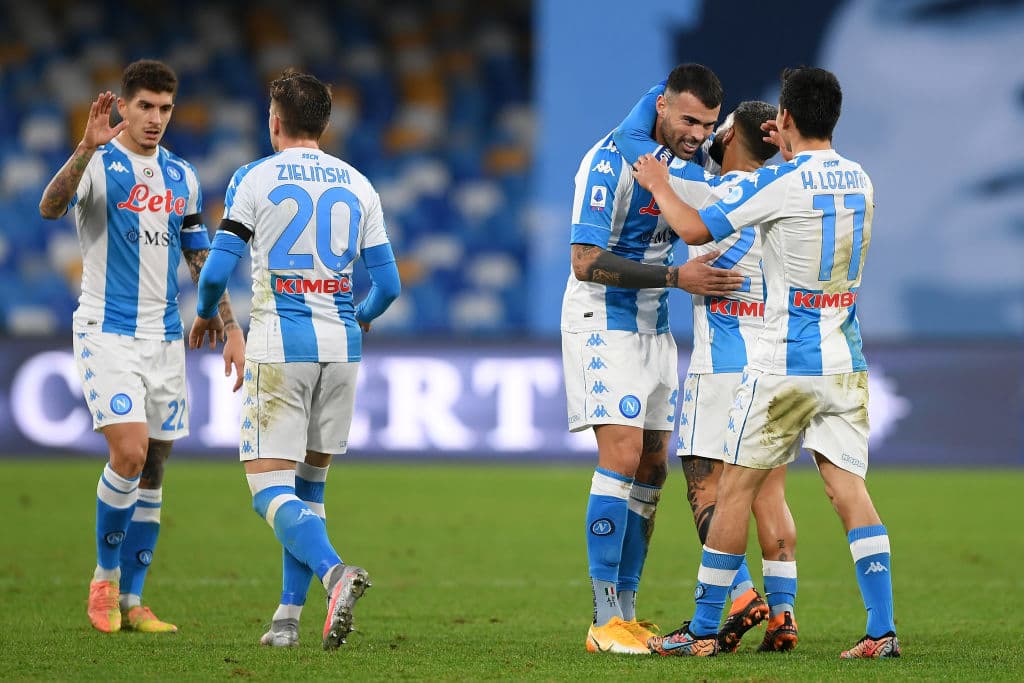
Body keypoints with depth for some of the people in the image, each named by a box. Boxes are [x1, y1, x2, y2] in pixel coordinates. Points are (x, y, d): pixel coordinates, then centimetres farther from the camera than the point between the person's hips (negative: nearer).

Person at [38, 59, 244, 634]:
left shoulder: (182, 176, 11)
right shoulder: (99, 164, -7)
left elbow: (201, 259, 18)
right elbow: (50, 207, -28)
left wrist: (230, 328, 11)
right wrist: (88, 147, -41)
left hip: (165, 338, 6)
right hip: (107, 333, -6)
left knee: (153, 470, 5)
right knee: (130, 453, -19)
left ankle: (131, 601, 12)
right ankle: (105, 577, 1)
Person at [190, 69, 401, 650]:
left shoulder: (255, 179, -1)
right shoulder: (358, 185, 10)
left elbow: (218, 270, -5)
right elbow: (389, 284, 10)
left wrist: (205, 315, 16)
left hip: (279, 347, -4)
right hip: (341, 347, 4)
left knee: (271, 490, -6)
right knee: (310, 484, 16)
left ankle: (333, 571, -32)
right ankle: (289, 617, 13)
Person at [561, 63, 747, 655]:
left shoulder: (690, 159, 5)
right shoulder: (612, 161, -19)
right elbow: (586, 261, -23)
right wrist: (678, 278, -31)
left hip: (656, 330, 8)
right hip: (604, 325, -8)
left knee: (653, 467, 6)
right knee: (622, 456, -16)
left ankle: (627, 609, 13)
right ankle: (606, 622, -16)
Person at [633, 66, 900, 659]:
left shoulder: (779, 183, -13)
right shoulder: (860, 180, 8)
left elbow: (696, 230, -8)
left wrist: (658, 185, 8)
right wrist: (793, 154, 40)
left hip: (784, 365, -6)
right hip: (846, 362, 6)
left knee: (737, 488, 3)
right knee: (848, 487, 3)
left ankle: (704, 629, 8)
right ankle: (882, 629, -10)